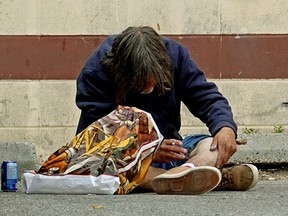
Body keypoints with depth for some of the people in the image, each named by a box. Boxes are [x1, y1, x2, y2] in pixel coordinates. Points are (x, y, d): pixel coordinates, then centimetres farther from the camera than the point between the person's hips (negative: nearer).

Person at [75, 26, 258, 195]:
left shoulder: (174, 54, -4)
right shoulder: (94, 73, -16)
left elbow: (206, 96, 0)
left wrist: (226, 127, -22)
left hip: (168, 148, 4)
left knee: (216, 146, -21)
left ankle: (169, 179, -59)